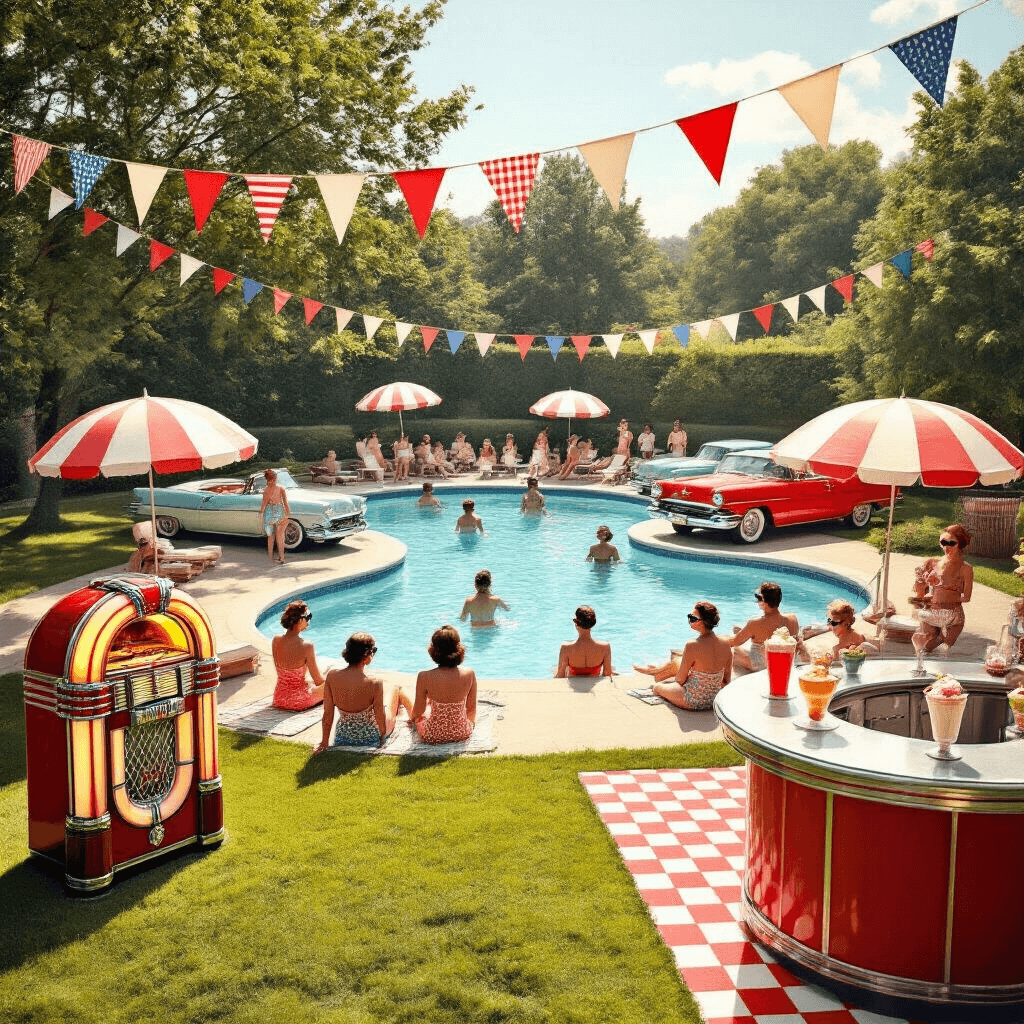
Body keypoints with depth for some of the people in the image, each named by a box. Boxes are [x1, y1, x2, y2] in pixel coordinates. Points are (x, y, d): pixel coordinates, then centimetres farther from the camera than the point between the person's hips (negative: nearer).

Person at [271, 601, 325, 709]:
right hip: (299, 701, -6)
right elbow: (318, 681, -13)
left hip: (279, 700, 6)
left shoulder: (276, 640, -7)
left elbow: (279, 672, 7)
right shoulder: (306, 646, -23)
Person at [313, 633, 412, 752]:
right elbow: (380, 719, -22)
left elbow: (328, 713, -11)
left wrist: (324, 742, 0)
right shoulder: (374, 684, -30)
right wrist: (383, 735, -1)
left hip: (342, 738, 4)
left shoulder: (331, 676, -19)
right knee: (397, 690, 23)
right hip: (371, 739, -4)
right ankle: (413, 721, 52)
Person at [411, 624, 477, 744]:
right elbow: (472, 708, -3)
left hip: (432, 736, 0)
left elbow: (419, 711, -6)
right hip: (462, 733, 1)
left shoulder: (424, 677, -21)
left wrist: (413, 717, 19)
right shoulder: (469, 674, -17)